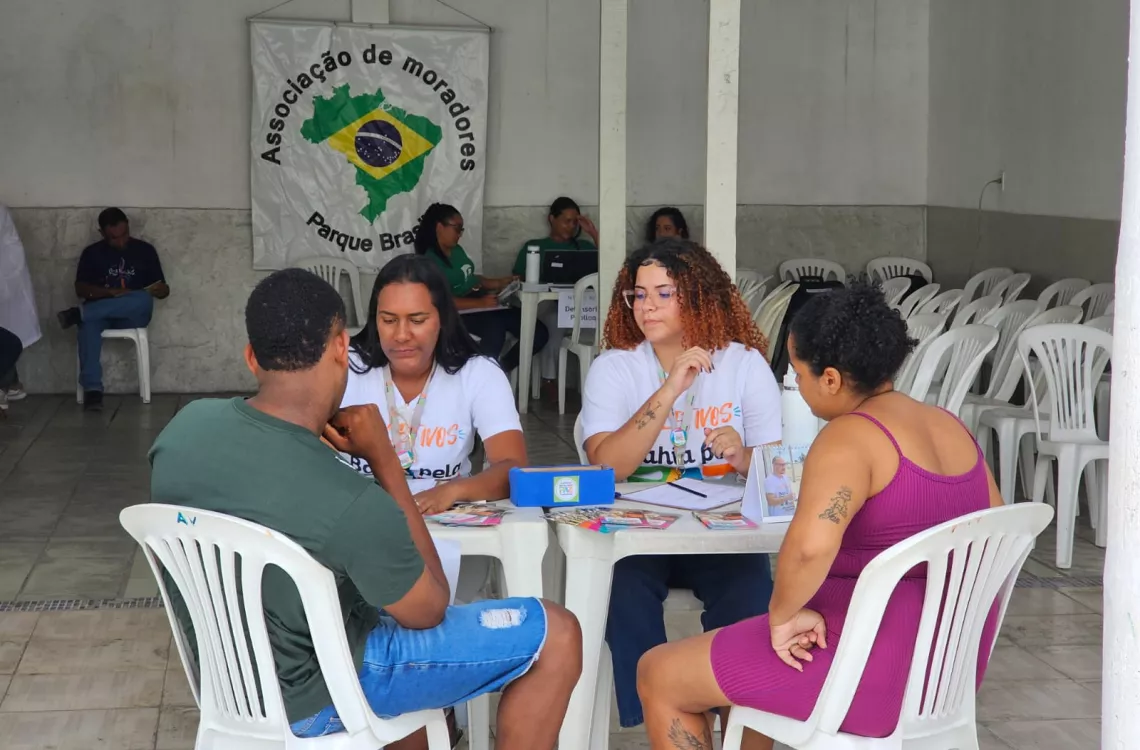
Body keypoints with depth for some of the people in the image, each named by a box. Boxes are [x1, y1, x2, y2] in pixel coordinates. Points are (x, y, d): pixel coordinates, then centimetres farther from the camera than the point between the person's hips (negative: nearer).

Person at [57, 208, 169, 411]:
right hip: (98, 313, 0)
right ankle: (92, 389, -46)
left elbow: (163, 290, 9)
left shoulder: (145, 250, 9)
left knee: (144, 300, -36)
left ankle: (78, 314, -35)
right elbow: (80, 289, 0)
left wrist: (161, 290, -17)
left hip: (131, 316, 0)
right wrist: (111, 292, -17)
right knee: (89, 323, -38)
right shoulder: (92, 253, 9)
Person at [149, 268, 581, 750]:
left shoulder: (185, 425, -13)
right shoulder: (355, 505, -34)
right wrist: (384, 458, -16)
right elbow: (429, 610, -14)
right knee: (555, 636, 0)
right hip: (310, 696, -7)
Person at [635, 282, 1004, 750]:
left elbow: (810, 545, -37)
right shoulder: (950, 427, 6)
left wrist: (782, 615, -20)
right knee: (740, 647, 32)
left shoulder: (850, 436, -20)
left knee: (658, 676, 7)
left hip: (874, 664, -9)